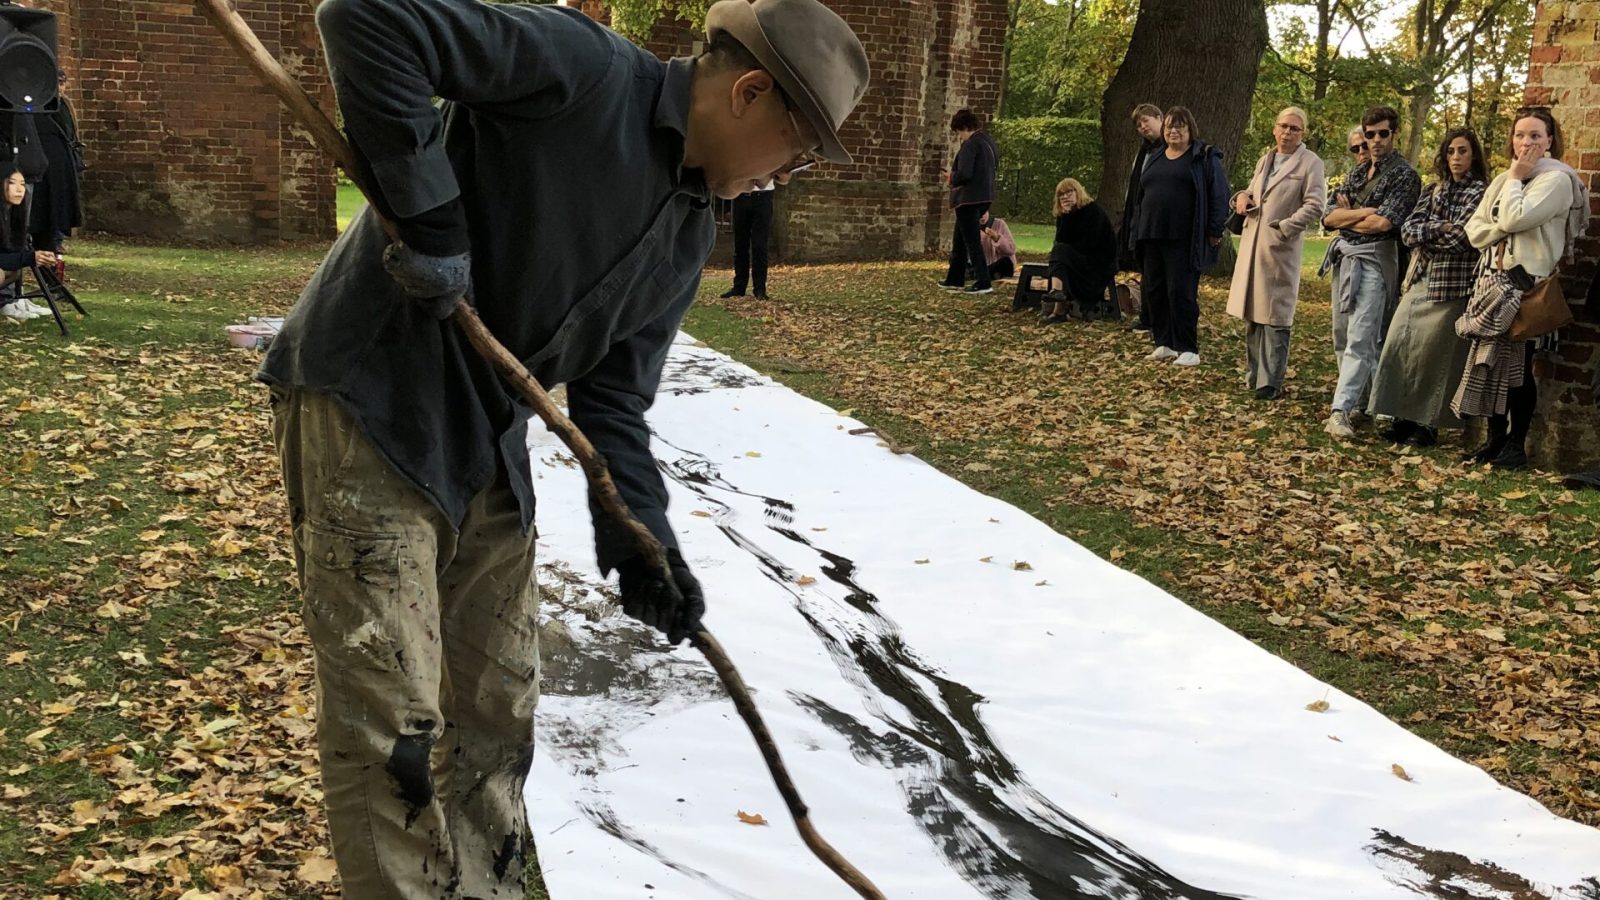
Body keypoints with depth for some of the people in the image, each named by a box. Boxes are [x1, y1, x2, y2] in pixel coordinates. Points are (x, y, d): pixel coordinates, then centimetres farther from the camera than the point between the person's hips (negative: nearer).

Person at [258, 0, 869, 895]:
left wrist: (637, 536, -4)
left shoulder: (689, 236, 8)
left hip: (490, 447, 8)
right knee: (391, 720, -4)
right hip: (371, 410, -8)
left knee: (499, 705, 15)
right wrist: (426, 211, -26)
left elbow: (614, 392, 8)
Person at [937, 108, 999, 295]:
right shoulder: (990, 142, 12)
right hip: (984, 197, 10)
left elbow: (964, 174, -24)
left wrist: (951, 177, -3)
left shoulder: (970, 144, -16)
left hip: (969, 199, -10)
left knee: (972, 241, -5)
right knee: (959, 240, 19)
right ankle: (954, 279, 26)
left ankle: (983, 283, -6)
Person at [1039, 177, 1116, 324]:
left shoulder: (1093, 211, -12)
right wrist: (1066, 215, -18)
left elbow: (1089, 243, -20)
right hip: (1079, 260, 6)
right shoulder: (1063, 215, 7)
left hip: (1100, 264, -6)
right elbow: (1060, 240, -7)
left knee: (1060, 251, -25)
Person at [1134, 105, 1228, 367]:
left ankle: (1188, 349, -2)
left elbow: (1218, 195, -5)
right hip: (1153, 237, 7)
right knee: (1154, 292, 6)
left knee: (1181, 293, -8)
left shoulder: (1205, 157, 0)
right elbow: (1142, 195, 23)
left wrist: (1214, 231, -11)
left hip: (1184, 240, -6)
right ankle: (1164, 343, 15)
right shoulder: (1155, 159, 18)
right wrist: (1139, 231, 19)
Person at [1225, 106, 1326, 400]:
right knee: (1252, 312, 11)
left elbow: (1314, 208, -13)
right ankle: (1253, 373, 21)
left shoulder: (1310, 163, -5)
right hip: (1252, 243, 7)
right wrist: (1242, 196, 6)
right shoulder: (1266, 159, 16)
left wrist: (1282, 228, -18)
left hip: (1282, 248, -7)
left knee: (1274, 316, -5)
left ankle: (1269, 382, -3)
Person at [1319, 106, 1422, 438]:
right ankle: (1360, 397, 26)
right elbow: (1329, 217, 5)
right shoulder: (1357, 173, 16)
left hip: (1373, 260, -8)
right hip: (1344, 257, 8)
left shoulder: (1404, 175, -4)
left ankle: (1341, 411, -18)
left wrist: (1346, 217, -1)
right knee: (1342, 337, 12)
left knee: (1360, 339, -13)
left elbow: (1383, 222, -17)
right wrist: (1364, 212, -10)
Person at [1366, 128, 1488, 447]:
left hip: (1451, 286, -6)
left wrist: (1423, 235, -4)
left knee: (1434, 352, -3)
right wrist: (1440, 228, -11)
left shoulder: (1481, 192, -3)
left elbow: (1460, 238, -15)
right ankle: (1404, 417, 10)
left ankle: (1428, 424, 7)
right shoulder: (1434, 189, 14)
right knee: (1400, 345, 1)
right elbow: (1408, 229, 2)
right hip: (1419, 281, 6)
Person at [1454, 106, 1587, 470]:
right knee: (1491, 360, 6)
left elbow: (1514, 219, -20)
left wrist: (1516, 178, -7)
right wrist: (1502, 231, -9)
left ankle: (1516, 444, 5)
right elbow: (1474, 229, 10)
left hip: (1526, 285, -7)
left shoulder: (1557, 179, -7)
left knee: (1519, 363, -3)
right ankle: (1496, 438, 15)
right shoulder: (1504, 181, 17)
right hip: (1494, 280, 7)